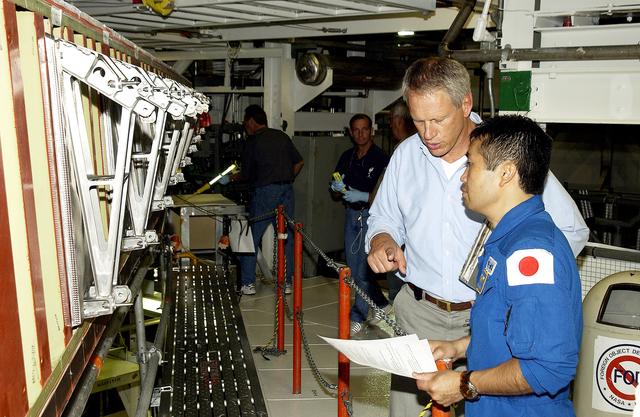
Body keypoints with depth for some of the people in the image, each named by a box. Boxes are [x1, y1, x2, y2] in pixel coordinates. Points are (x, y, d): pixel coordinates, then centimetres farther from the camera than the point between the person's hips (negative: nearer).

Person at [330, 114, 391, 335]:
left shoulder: (381, 158, -10)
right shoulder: (346, 157, 10)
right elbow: (336, 191, 15)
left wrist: (364, 196, -22)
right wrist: (337, 188, -7)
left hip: (371, 215, -7)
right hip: (351, 215, 7)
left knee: (363, 269, -5)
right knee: (354, 267, 13)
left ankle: (358, 317, 9)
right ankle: (381, 303, 32)